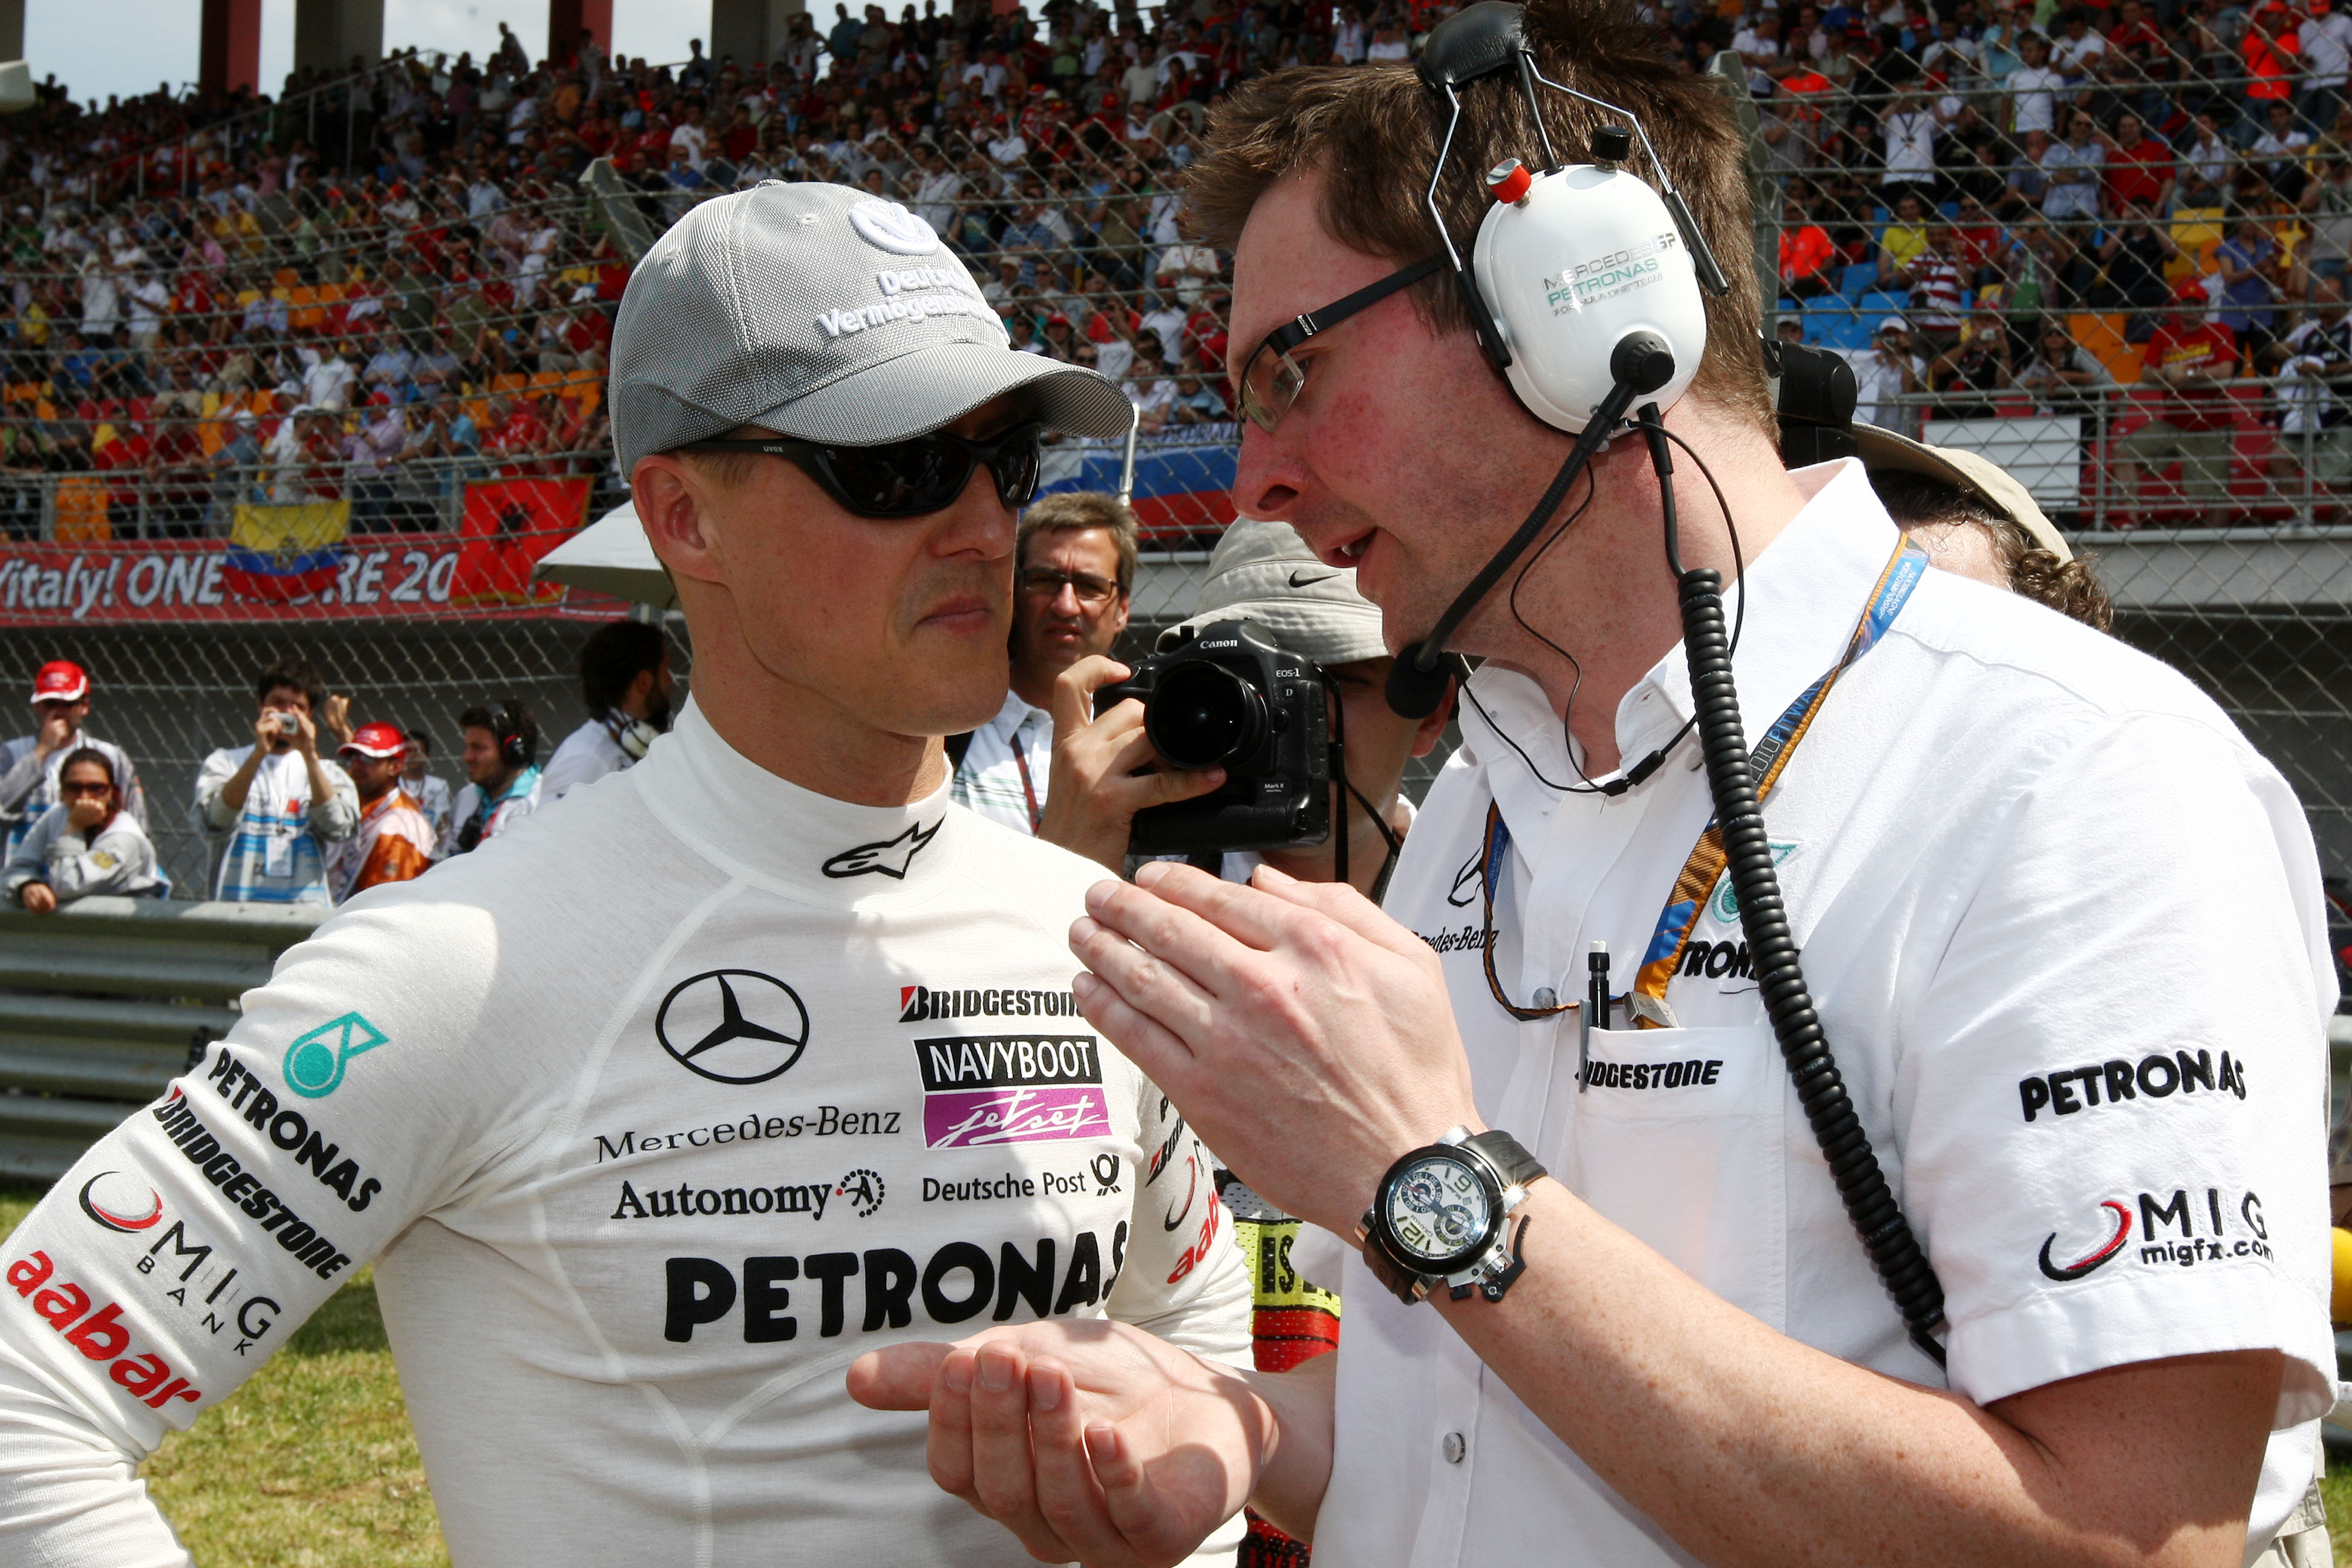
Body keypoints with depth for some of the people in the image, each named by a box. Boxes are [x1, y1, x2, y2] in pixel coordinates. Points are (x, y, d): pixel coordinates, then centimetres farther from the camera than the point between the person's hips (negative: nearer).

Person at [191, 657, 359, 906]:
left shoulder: (325, 772, 16)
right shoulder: (225, 762, 12)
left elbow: (339, 829, -4)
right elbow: (214, 823, -7)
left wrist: (310, 755, -10)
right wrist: (258, 754, -13)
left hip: (306, 902, 1)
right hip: (237, 902, -1)